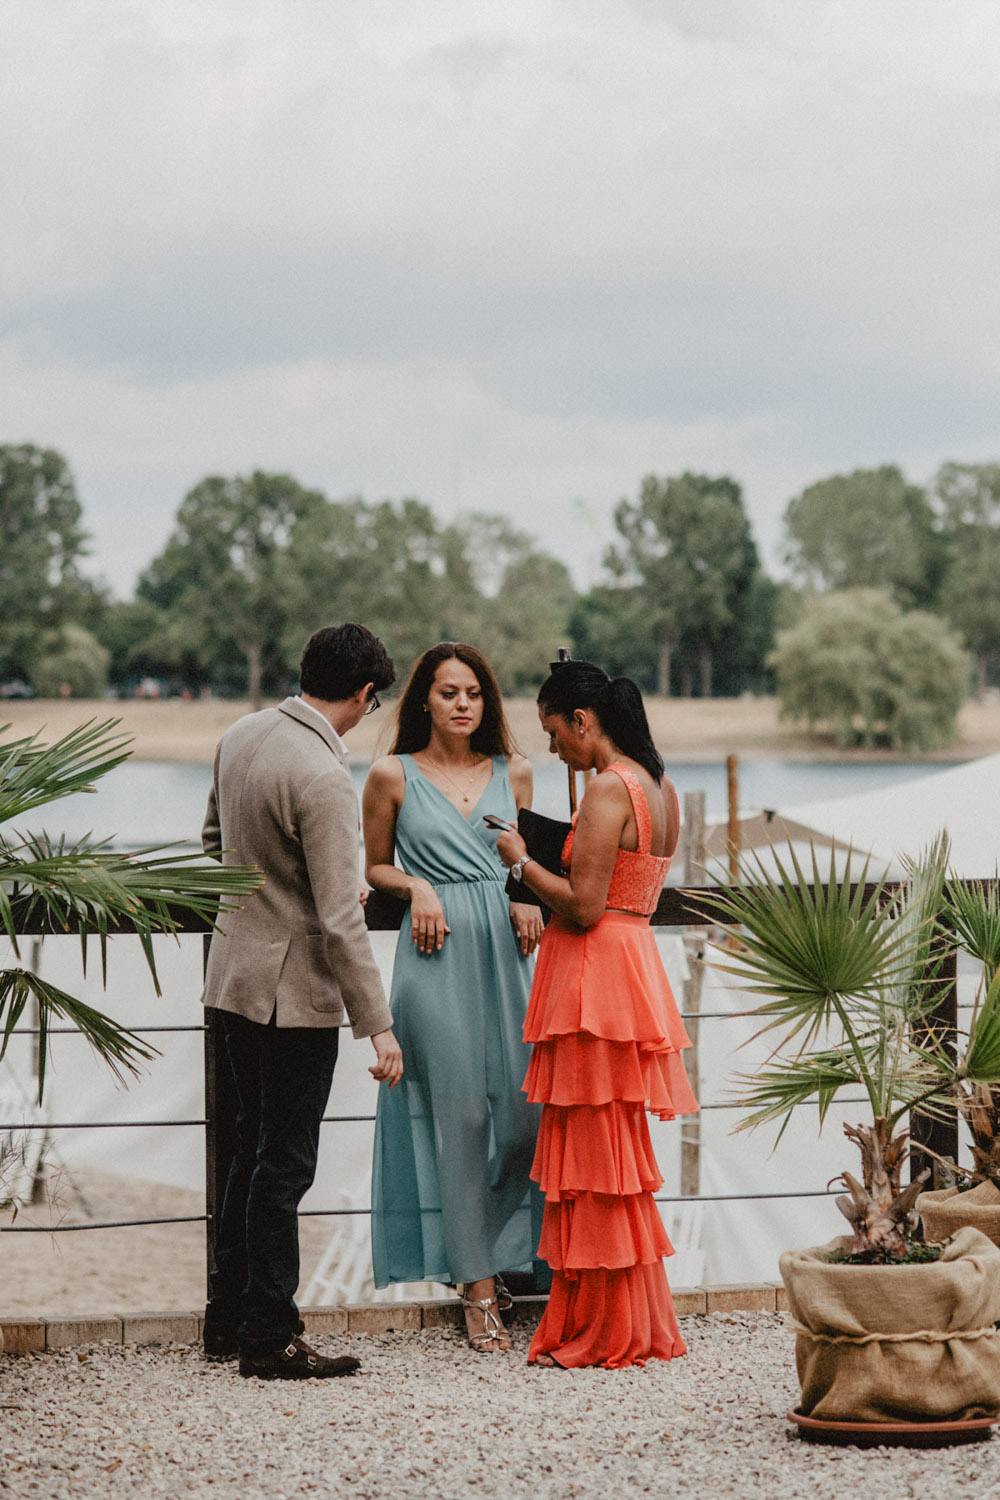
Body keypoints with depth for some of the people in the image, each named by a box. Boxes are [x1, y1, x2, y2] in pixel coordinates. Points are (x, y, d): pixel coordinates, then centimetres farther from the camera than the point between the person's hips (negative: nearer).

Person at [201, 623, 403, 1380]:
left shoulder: (241, 735, 3)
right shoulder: (323, 778, -24)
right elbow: (340, 921, -24)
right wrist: (378, 1024, -19)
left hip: (237, 972, 9)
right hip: (296, 987, -9)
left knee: (256, 1148, 19)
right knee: (285, 1164, 0)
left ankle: (228, 1317, 27)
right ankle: (268, 1338, 7)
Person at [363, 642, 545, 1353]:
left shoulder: (512, 773, 12)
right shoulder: (393, 775, 4)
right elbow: (374, 866, 12)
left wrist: (529, 899, 3)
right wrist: (417, 888, -6)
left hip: (506, 949, 3)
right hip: (438, 954, -3)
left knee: (523, 1112, -3)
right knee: (460, 1113, -4)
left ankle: (495, 1254, 18)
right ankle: (478, 1285, 2)